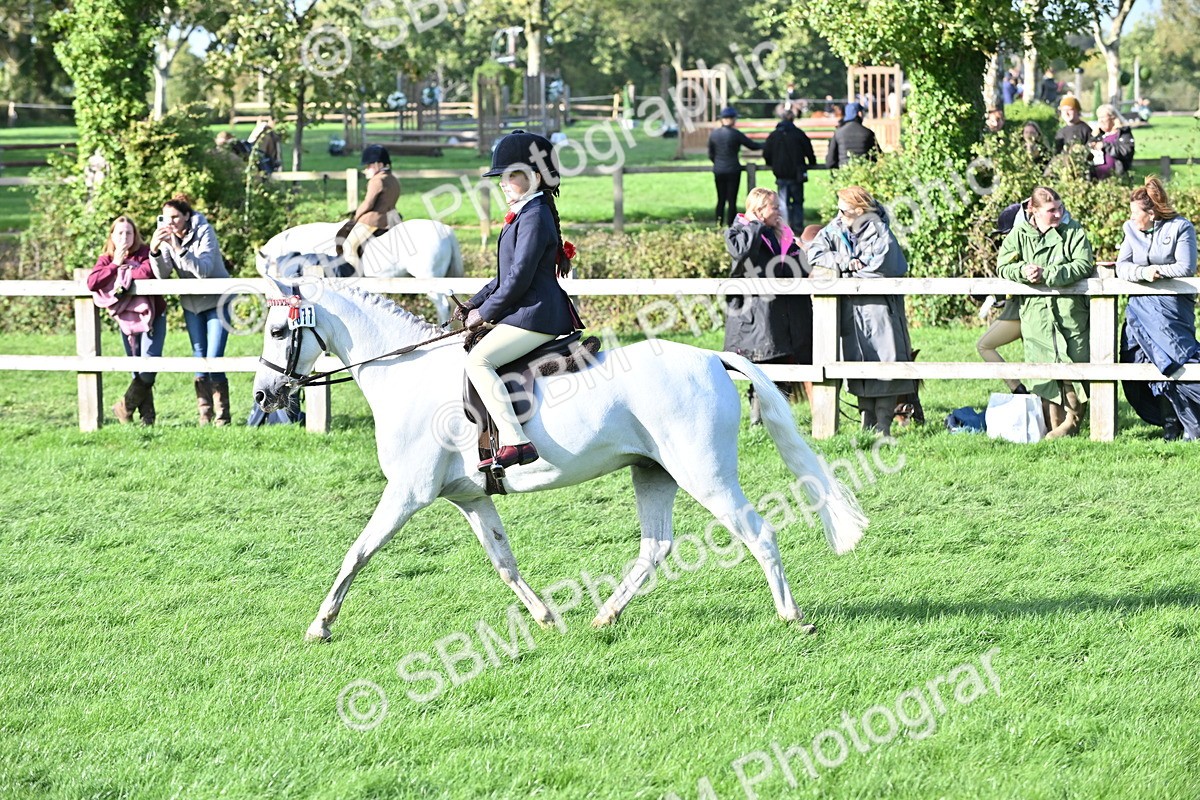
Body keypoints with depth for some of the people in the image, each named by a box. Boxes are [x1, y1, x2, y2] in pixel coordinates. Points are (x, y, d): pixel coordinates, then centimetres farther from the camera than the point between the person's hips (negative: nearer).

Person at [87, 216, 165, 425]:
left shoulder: (145, 252, -7)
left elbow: (147, 272, -29)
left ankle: (125, 407, 1)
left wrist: (122, 272, -13)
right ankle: (147, 416, 11)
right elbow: (92, 282, -14)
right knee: (138, 370, 6)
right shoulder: (106, 259, 3)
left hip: (152, 316, -4)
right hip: (126, 319, 4)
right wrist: (115, 264, -17)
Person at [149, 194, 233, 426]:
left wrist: (180, 249, -42)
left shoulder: (204, 232, -18)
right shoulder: (166, 236, -4)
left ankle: (222, 416, -7)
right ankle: (204, 414, 6)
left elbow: (204, 270, -31)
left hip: (216, 301, -5)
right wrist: (154, 250, -31)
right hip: (191, 303, 5)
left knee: (214, 359, -12)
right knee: (199, 357, 3)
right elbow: (162, 275, -13)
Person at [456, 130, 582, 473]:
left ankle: (515, 442, -32)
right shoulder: (523, 215, 19)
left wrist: (484, 313, -10)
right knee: (479, 357, 23)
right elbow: (506, 276, 24)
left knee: (478, 360, -23)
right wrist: (473, 304, 13)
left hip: (534, 316, -11)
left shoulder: (534, 217, -14)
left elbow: (519, 278, -19)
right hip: (527, 313, 11)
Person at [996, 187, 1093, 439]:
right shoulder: (1019, 234, 10)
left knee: (1073, 364, -3)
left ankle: (1072, 419, 10)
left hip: (1070, 309, -1)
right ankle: (1055, 423, 5)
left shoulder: (1073, 231, 5)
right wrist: (1023, 270, -17)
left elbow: (1083, 265, -6)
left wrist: (1046, 275, -15)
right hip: (1035, 311, 1)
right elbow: (1003, 267, 5)